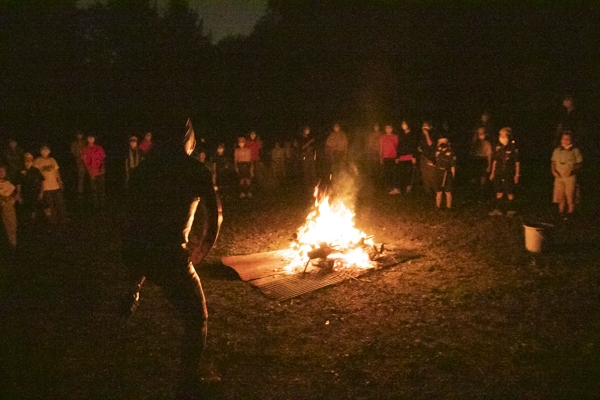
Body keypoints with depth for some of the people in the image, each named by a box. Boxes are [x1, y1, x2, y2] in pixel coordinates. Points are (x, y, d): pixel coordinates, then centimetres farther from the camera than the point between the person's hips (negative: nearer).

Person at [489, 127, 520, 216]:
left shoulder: (513, 147, -8)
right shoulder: (498, 147, 5)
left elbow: (517, 162, -5)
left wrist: (517, 174, -6)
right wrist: (492, 173, 12)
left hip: (509, 174, -4)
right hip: (499, 173, 4)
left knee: (509, 193, 1)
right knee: (499, 192, 9)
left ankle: (510, 209, 13)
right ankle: (498, 209, 17)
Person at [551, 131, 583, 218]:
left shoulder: (575, 151, -2)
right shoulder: (557, 151, 8)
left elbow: (579, 164, 0)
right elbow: (553, 162, 14)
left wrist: (572, 170, -17)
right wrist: (554, 170, -4)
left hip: (570, 177, -3)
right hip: (559, 177, 3)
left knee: (570, 196, -2)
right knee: (559, 196, 6)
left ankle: (570, 212, 10)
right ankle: (561, 212, 19)